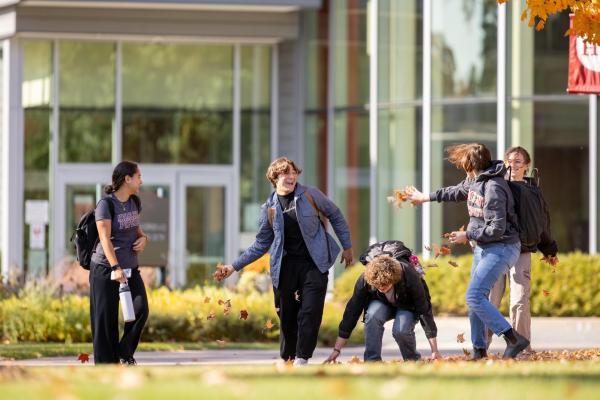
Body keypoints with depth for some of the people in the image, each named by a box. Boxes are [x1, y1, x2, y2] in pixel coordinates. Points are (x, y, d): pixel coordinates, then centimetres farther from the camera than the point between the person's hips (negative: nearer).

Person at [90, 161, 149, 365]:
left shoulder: (134, 202, 7)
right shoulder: (106, 204, -13)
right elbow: (105, 239, -19)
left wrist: (143, 237, 2)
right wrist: (115, 269, -28)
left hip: (131, 267, 6)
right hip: (105, 269, -6)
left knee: (141, 309, -8)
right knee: (106, 318, -2)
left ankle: (125, 353, 9)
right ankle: (106, 362, 6)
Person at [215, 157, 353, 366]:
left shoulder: (310, 195, -1)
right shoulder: (269, 208, 4)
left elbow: (335, 216, 11)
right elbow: (261, 244, 11)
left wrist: (347, 247, 10)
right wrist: (233, 267, 4)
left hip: (314, 263, -2)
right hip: (285, 266, 2)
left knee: (310, 312, -12)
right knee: (287, 316, 5)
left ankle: (301, 359, -9)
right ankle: (287, 360, 18)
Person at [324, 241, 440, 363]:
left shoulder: (410, 276, -37)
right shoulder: (365, 279, -32)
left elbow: (424, 310, -28)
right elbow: (352, 312, -24)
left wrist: (434, 351, -26)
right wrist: (337, 350, -23)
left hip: (407, 306, -2)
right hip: (381, 303, 2)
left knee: (400, 330, -33)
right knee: (372, 315, -34)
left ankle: (413, 361, -3)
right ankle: (372, 361, -24)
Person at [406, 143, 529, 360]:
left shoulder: (493, 189, -23)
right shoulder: (474, 181, 8)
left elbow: (497, 229, -25)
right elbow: (456, 191, 31)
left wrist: (467, 235, -13)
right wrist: (425, 197, 41)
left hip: (501, 248, -10)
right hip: (483, 248, 10)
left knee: (474, 296, -19)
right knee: (477, 298, 10)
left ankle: (513, 339, -19)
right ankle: (479, 350, 18)